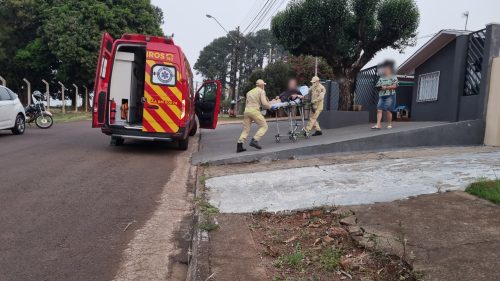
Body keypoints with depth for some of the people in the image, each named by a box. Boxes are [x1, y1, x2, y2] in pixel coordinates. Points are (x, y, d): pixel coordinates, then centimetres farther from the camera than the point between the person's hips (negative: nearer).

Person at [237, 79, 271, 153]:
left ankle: (239, 146, -2)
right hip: (254, 111, -6)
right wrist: (269, 106, 13)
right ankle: (255, 140, -12)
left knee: (246, 129, 9)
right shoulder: (261, 91, 5)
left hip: (246, 110, 6)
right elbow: (264, 103, -8)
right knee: (264, 126, 4)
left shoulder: (249, 92, 25)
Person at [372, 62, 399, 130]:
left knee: (388, 110, -5)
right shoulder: (381, 78, 19)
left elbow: (394, 86, -8)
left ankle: (389, 124, 8)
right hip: (381, 96, 5)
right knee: (379, 110, -7)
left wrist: (386, 87, -15)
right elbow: (377, 86, 18)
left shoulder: (393, 77, 2)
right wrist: (379, 87, -5)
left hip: (390, 96, -5)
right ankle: (378, 125, -11)